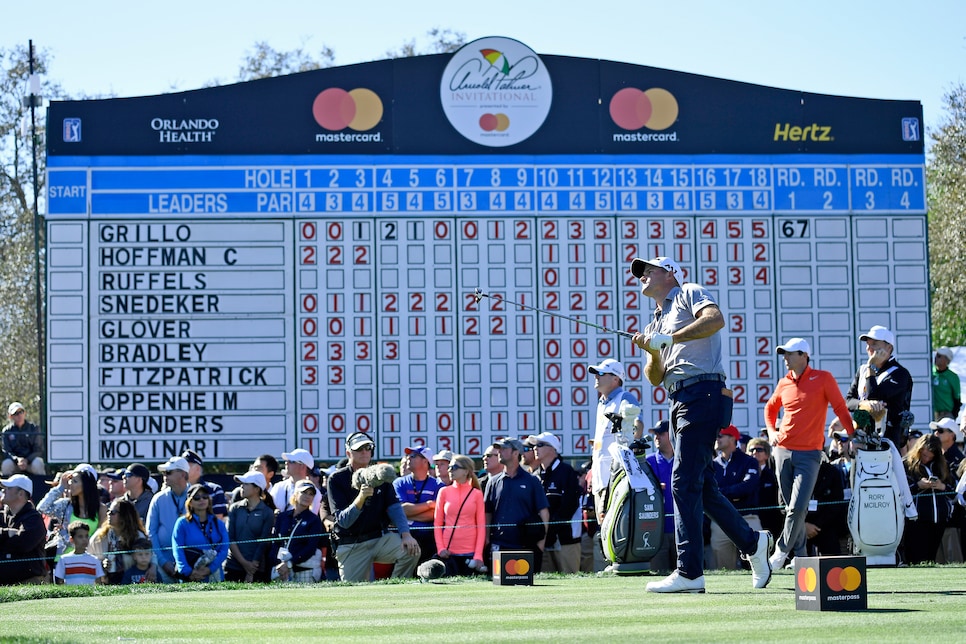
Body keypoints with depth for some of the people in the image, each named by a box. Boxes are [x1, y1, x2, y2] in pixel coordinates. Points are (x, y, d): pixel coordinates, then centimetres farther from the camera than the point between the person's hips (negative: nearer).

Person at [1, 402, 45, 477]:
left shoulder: (33, 428, 2)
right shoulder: (7, 431, 4)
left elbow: (38, 451, -1)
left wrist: (26, 460, -20)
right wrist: (17, 460, -24)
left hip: (30, 460, 0)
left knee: (37, 464, -35)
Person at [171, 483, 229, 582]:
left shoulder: (218, 524, 12)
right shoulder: (182, 523, 5)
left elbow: (224, 550, 2)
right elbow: (178, 551, -4)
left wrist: (209, 569, -13)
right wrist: (188, 572, -18)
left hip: (215, 577, 2)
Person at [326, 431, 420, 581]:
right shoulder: (337, 479, -4)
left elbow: (394, 508, -2)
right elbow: (343, 521, -12)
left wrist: (405, 534, -20)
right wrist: (361, 498, -30)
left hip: (380, 538, 3)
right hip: (351, 546, -2)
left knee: (411, 550, -24)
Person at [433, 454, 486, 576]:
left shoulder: (476, 494, 4)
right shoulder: (444, 492, 7)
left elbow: (481, 526, 2)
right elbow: (437, 523, 7)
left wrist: (478, 555, -7)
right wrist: (440, 548, -6)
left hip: (470, 552, -1)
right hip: (448, 552, 1)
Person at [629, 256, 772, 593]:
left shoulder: (689, 294, 5)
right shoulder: (656, 323, 27)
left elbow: (715, 318, -17)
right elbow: (656, 378, 16)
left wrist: (671, 338, -21)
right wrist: (653, 353, -4)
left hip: (703, 394, -9)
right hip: (681, 402, 9)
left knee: (684, 482, -13)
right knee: (701, 486, 10)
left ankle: (689, 572, -14)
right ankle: (752, 542, 24)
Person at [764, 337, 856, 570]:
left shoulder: (823, 379, -2)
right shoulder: (784, 383, 10)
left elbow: (840, 409, -1)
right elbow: (770, 408, 27)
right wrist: (771, 431, 11)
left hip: (809, 453, -5)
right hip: (783, 451, 5)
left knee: (798, 508, -14)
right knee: (791, 507, 7)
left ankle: (782, 551, -3)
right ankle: (799, 555, 16)